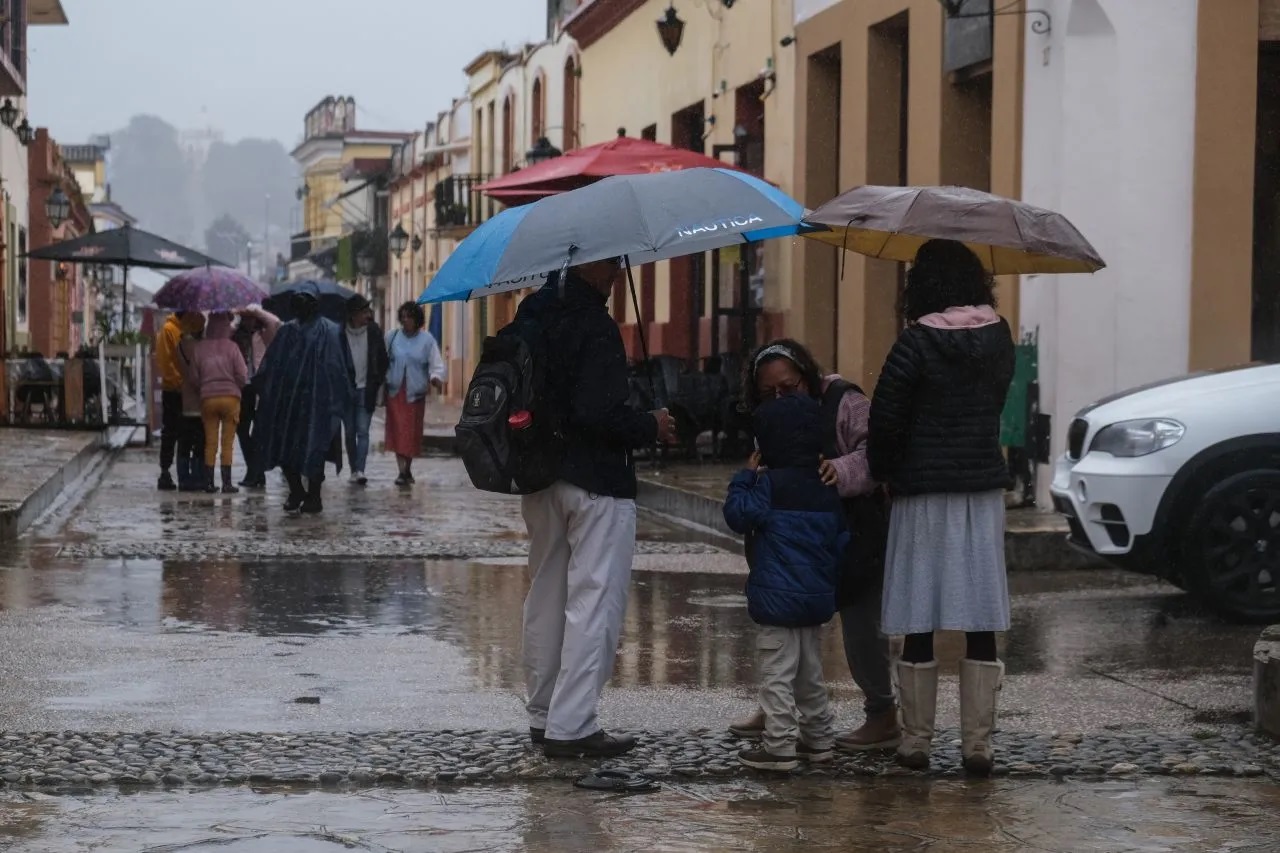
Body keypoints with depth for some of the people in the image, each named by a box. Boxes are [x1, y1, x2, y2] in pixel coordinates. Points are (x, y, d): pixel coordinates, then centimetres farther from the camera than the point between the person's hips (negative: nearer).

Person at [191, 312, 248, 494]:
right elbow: (242, 375, -7)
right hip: (230, 396, -2)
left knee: (210, 442, 8)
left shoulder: (200, 348, -1)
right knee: (227, 443, 3)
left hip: (207, 398, 2)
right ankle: (227, 483, 0)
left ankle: (209, 482, 8)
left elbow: (194, 376, 2)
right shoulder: (231, 347, -7)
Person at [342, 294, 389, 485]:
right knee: (350, 433, 7)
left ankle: (360, 470, -15)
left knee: (363, 431, -9)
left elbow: (383, 360, 8)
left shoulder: (374, 332, 0)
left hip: (366, 390, -1)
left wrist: (377, 383, 1)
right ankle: (354, 470, 15)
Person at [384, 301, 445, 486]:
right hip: (395, 391, 0)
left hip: (415, 392, 0)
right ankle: (403, 471, -7)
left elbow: (436, 364, 0)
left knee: (412, 432, 5)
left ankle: (407, 468, 22)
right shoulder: (392, 337, 4)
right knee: (397, 431, -8)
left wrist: (436, 378, -18)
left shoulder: (427, 340, 1)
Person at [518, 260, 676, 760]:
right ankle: (571, 726, -5)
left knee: (546, 596, 17)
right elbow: (599, 413, -25)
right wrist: (651, 428, -9)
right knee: (594, 602, -3)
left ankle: (542, 715, 26)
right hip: (596, 482, -9)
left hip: (539, 481, 9)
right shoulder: (594, 328, -20)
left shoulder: (534, 312, 7)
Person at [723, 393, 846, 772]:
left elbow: (738, 515, -10)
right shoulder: (827, 489, 9)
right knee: (810, 672, 19)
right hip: (818, 598, 8)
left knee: (777, 674, -4)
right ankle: (818, 739, 25)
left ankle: (780, 745, -5)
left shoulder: (772, 484, -13)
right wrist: (830, 583, 22)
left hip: (778, 599, -8)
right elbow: (842, 541, 13)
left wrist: (745, 477, 1)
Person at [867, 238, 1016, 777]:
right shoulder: (998, 339, 4)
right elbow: (994, 405, 10)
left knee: (919, 622, 3)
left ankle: (916, 742, 8)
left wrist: (881, 471, 6)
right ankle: (978, 743, 6)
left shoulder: (916, 344, -11)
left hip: (924, 492, -4)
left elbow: (887, 420, -10)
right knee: (982, 621, 5)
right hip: (984, 489, 4)